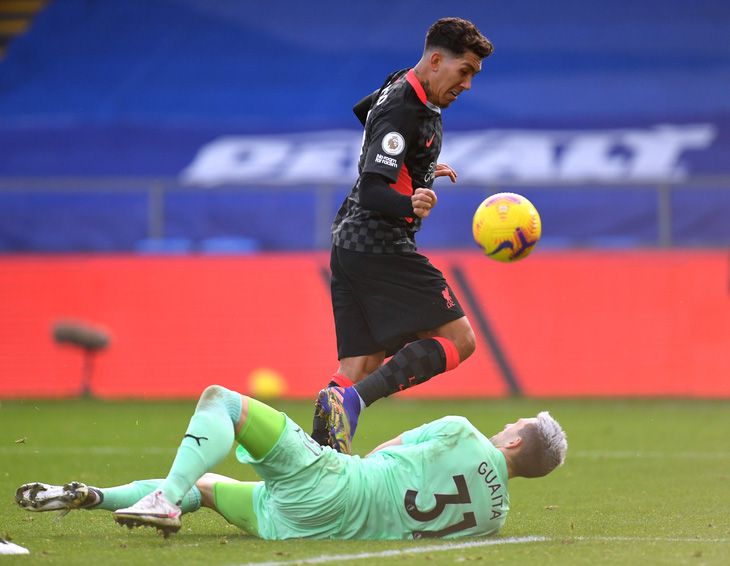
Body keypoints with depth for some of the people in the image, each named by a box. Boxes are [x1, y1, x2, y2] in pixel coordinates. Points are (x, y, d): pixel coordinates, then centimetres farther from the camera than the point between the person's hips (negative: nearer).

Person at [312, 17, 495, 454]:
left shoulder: (403, 88, 13)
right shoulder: (403, 111, -17)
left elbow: (365, 111, 37)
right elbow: (372, 192, -24)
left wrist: (420, 172, 47)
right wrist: (410, 206, -45)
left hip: (350, 245, 10)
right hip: (381, 246, -10)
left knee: (360, 367, 3)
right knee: (458, 339, -10)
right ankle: (351, 401, -23)